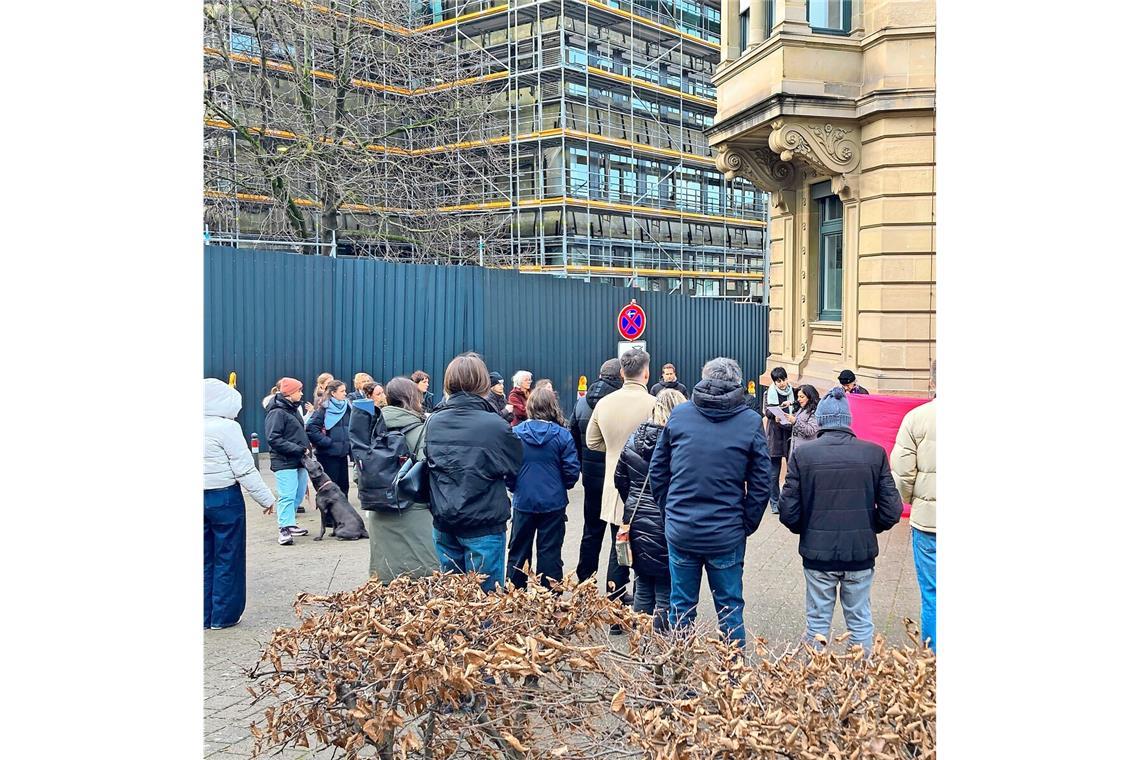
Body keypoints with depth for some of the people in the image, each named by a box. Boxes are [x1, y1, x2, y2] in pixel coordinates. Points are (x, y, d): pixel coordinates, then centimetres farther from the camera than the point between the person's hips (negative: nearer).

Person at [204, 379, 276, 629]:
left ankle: (204, 616, 20)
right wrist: (266, 498, -6)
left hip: (203, 497, 6)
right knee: (227, 557, 6)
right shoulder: (227, 427, -13)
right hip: (224, 498, -6)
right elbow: (245, 469, -13)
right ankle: (223, 615, 13)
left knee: (205, 559, 13)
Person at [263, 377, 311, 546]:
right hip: (284, 462, -9)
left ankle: (289, 524, 23)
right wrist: (298, 449, -18)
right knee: (287, 496, -10)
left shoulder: (293, 409, 16)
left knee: (298, 495, 11)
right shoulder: (277, 412, -11)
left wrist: (306, 448, 7)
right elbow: (273, 439, -17)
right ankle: (284, 529, -6)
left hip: (299, 462, 9)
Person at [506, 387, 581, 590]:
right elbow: (572, 470, -8)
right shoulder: (562, 435, -10)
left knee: (518, 552, 15)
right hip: (553, 502, -1)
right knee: (550, 553, 9)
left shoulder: (515, 433, -7)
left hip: (523, 502, 1)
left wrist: (513, 487, 11)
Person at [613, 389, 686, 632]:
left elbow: (620, 478, 11)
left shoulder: (633, 439, 3)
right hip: (665, 524, -6)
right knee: (665, 593, 5)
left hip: (637, 521, 6)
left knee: (643, 586, 19)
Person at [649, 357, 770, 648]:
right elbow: (761, 483, -6)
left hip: (680, 530, 1)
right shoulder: (751, 422, -7)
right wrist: (747, 525, 4)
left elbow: (657, 470, 3)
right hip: (727, 535, -1)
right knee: (730, 608, 13)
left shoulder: (678, 414, -2)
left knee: (681, 606, 14)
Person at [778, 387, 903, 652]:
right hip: (861, 553, 1)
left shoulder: (802, 454, -11)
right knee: (860, 621, 17)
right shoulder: (875, 453, -7)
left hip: (818, 553, -1)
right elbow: (891, 510, -6)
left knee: (818, 622, 15)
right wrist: (868, 529, 13)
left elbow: (788, 512, -10)